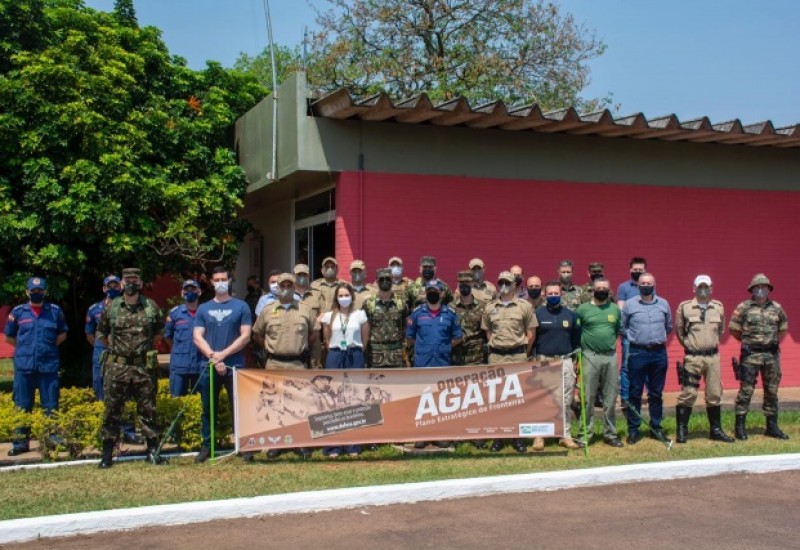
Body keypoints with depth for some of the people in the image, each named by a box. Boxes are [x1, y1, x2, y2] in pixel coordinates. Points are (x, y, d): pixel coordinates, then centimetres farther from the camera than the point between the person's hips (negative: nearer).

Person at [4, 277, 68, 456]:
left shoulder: (55, 311, 5)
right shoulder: (17, 312, 4)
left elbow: (62, 334, 16)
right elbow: (9, 337, 13)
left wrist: (49, 347, 4)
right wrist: (25, 348, 5)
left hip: (49, 365, 0)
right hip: (24, 365, 0)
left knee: (50, 404, 4)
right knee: (22, 406, 4)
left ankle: (52, 438, 13)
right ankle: (21, 442, 10)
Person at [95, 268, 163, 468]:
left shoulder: (152, 307, 1)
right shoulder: (111, 307, 2)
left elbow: (159, 331, 16)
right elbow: (101, 333, 15)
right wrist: (116, 348, 12)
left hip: (144, 367, 0)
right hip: (116, 367, 0)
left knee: (147, 409, 5)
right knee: (112, 410, 4)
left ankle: (152, 450, 13)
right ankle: (107, 452, 12)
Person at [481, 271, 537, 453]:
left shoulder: (525, 306, 1)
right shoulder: (489, 308, 8)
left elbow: (531, 333, 4)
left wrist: (524, 352, 4)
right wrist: (495, 347, 7)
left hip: (518, 355, -2)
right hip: (496, 356, 2)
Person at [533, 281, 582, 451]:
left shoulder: (570, 315, 8)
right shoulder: (538, 314, 0)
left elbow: (576, 338, 13)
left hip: (565, 361, 3)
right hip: (544, 362, -3)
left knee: (566, 401, 7)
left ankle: (565, 435, 14)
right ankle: (538, 436, 4)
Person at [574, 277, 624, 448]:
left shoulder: (615, 309, 10)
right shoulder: (583, 309, 1)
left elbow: (619, 330, 18)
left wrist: (611, 343, 9)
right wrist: (577, 351, -4)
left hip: (611, 357, 3)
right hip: (590, 357, -3)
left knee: (610, 398, 7)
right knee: (587, 398, -1)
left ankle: (610, 433, 16)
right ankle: (585, 434, 4)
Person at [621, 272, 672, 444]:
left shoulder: (664, 304, 7)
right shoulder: (629, 304, -1)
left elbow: (669, 326, 19)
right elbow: (622, 327, 6)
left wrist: (659, 338, 12)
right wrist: (633, 338, 4)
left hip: (659, 353, 3)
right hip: (637, 353, -2)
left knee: (656, 393, 10)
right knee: (635, 393, 1)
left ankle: (656, 428, 20)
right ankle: (633, 430, 7)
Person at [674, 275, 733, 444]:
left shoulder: (718, 307, 7)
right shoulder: (684, 307, -3)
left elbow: (721, 330, 19)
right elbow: (679, 331, 6)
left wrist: (712, 344, 12)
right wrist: (689, 345, 7)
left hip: (713, 356, 4)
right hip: (692, 357, -3)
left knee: (714, 394, 9)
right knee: (687, 394, -4)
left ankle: (716, 430, 19)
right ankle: (681, 431, 4)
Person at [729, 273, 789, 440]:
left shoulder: (777, 308, 8)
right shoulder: (743, 307, -3)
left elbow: (783, 328, 22)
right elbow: (733, 329, 3)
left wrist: (775, 342, 14)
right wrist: (748, 341, 8)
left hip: (772, 354, 4)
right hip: (750, 355, -4)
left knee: (772, 391, 9)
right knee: (746, 390, -4)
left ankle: (772, 426, 18)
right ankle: (740, 426, 2)